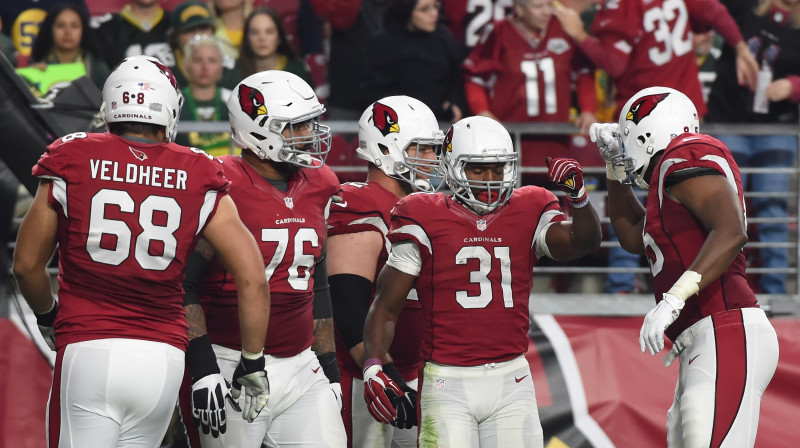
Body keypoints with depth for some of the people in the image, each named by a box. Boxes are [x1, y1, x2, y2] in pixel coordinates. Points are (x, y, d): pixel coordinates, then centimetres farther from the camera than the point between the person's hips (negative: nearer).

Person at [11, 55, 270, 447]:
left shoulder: (72, 162, 2)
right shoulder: (198, 178, 5)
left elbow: (27, 264, 9)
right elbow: (253, 279, 1)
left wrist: (48, 318, 28)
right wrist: (253, 363, 12)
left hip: (88, 353, -2)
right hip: (163, 356, 2)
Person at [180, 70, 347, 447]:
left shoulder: (317, 188, 11)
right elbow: (183, 285, -12)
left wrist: (330, 367, 19)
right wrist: (203, 371, -18)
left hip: (301, 370, 6)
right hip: (235, 369, -6)